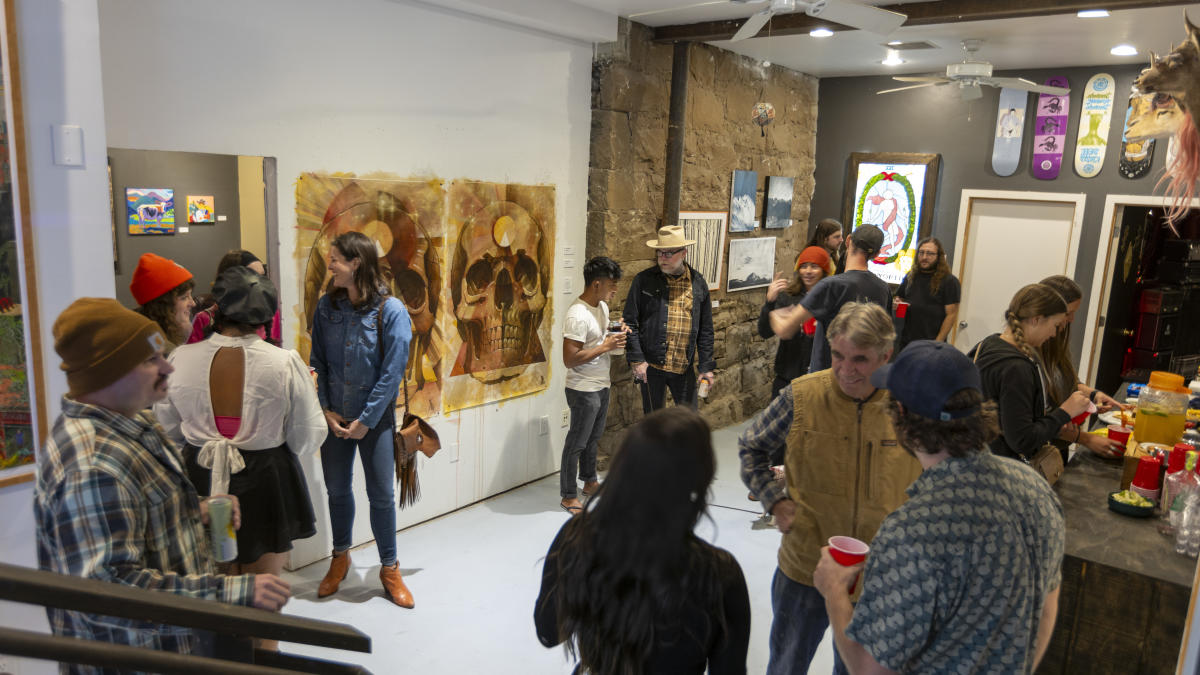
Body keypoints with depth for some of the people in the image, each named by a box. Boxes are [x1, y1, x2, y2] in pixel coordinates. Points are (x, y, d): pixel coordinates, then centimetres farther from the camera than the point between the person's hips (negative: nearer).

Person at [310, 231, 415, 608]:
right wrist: (326, 410, -5)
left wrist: (365, 420, -13)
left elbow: (392, 372, -14)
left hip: (375, 419, -3)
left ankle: (389, 569, 22)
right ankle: (340, 558, 37)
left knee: (381, 495, 4)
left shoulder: (391, 311, -13)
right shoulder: (327, 305, -1)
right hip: (334, 417, 4)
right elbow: (317, 362, 3)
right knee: (337, 490, 15)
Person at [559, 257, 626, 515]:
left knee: (593, 438, 22)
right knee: (577, 443, 3)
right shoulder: (578, 315, -25)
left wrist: (616, 335, 0)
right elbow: (570, 359, -28)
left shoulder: (602, 306, 5)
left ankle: (590, 482, 39)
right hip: (583, 390, -9)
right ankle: (568, 496, 16)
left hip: (601, 386, 9)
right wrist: (605, 347, -24)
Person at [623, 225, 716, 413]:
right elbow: (630, 322, -3)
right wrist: (636, 360, -10)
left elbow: (706, 329, 9)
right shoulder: (644, 280, -3)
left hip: (685, 367, 2)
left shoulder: (698, 282, 5)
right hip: (651, 365, -2)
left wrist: (707, 366, 5)